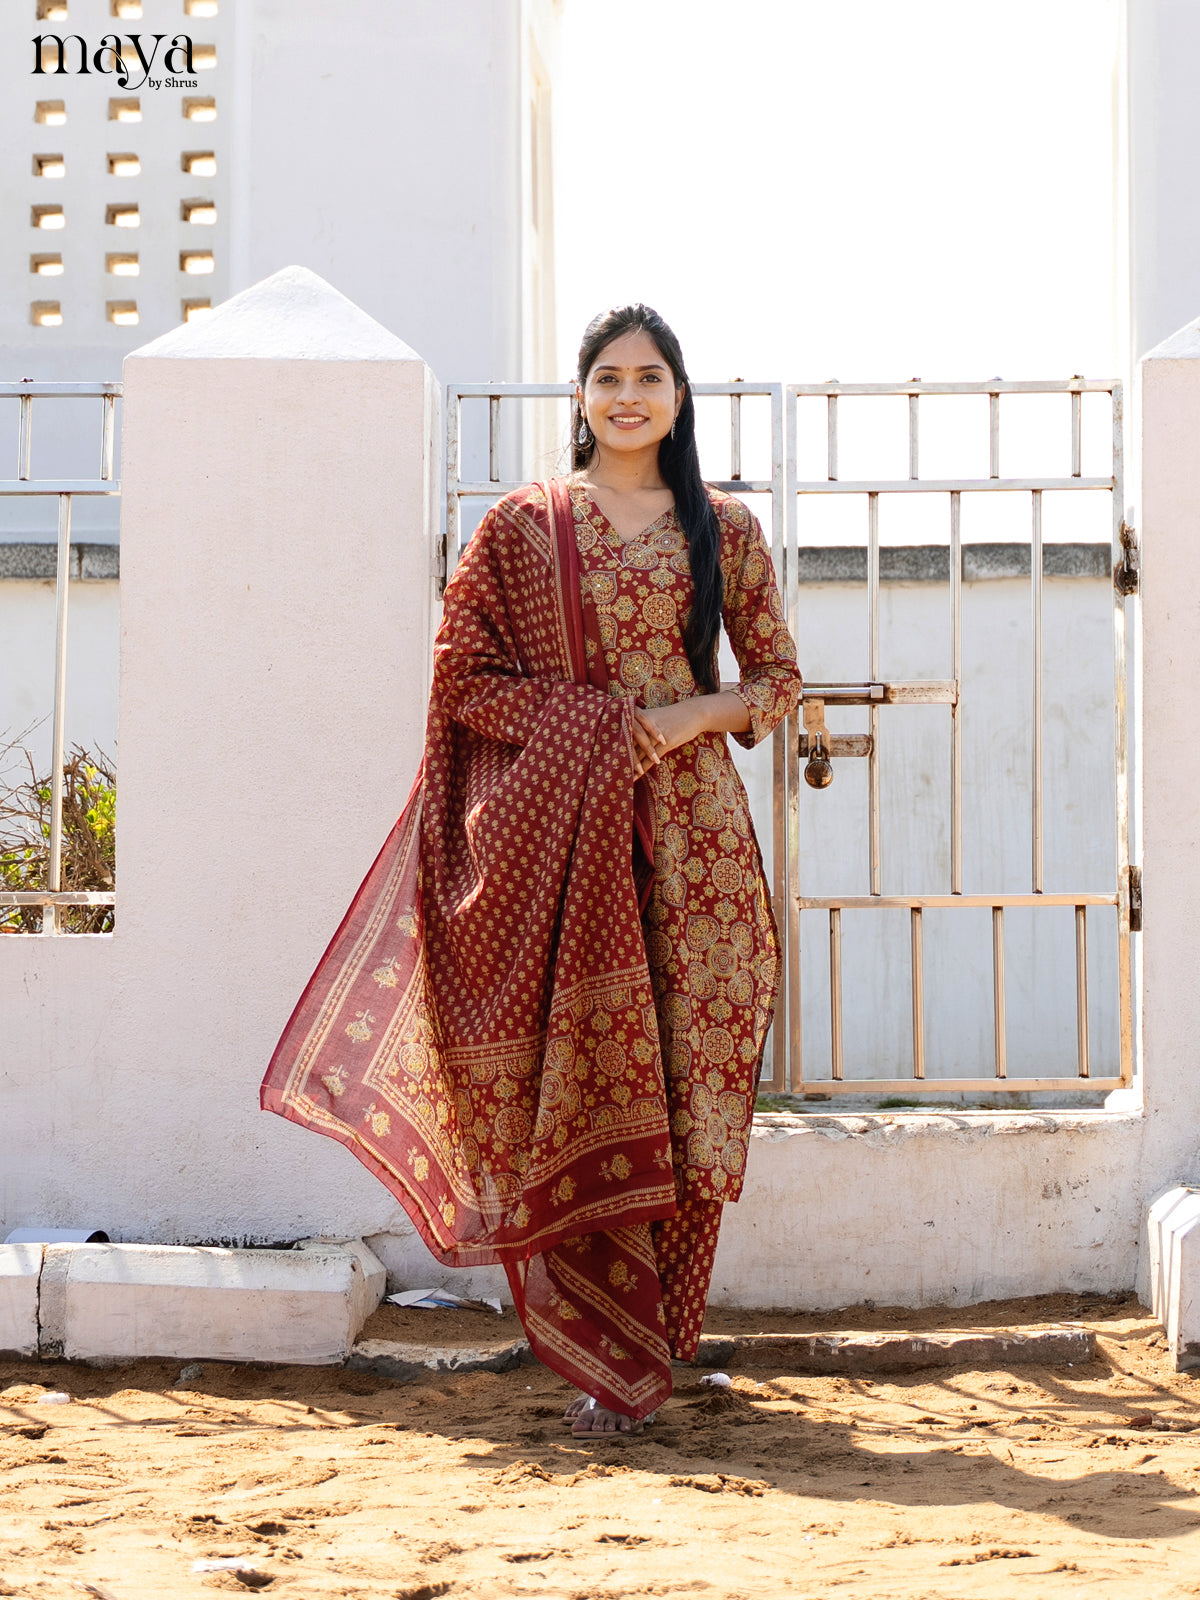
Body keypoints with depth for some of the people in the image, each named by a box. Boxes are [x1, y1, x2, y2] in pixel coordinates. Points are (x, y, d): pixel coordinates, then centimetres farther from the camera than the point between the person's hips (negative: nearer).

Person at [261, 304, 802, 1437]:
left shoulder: (725, 530, 11)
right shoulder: (523, 527, 6)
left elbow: (778, 676, 15)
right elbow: (466, 675, 1)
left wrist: (696, 714, -6)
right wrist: (612, 724, -10)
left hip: (692, 830, 2)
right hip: (557, 828, -1)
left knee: (688, 1078, -2)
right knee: (583, 1081, -5)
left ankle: (653, 1334, 12)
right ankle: (613, 1356, 3)